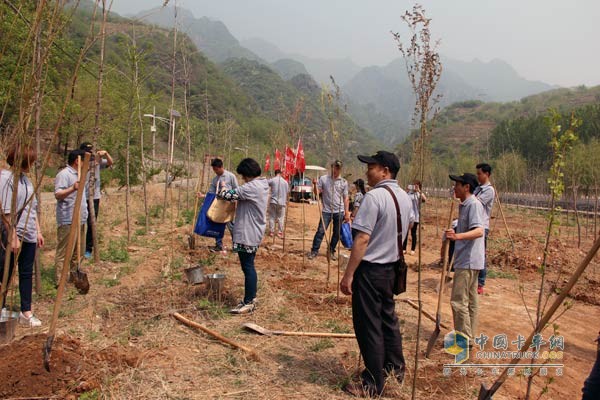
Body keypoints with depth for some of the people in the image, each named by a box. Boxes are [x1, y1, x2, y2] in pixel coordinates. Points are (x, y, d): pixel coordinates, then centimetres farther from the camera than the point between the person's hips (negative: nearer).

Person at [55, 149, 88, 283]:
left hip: (80, 220, 10)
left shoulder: (79, 174, 18)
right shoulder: (64, 174, -11)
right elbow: (57, 195, -23)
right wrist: (72, 188, -36)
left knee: (79, 251, 16)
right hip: (67, 221, -10)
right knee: (63, 252, -4)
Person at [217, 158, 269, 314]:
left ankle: (248, 303, 4)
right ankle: (251, 298, 25)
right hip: (254, 232, 10)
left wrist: (222, 191, 4)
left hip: (247, 234, -10)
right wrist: (230, 192, 7)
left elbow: (229, 195, -17)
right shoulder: (262, 184, 11)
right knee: (249, 266, 16)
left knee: (247, 267, -3)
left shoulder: (252, 187, -21)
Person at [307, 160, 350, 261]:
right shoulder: (323, 179, 0)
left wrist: (347, 213, 2)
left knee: (337, 233, 9)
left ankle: (331, 251, 24)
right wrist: (315, 185, -20)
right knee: (321, 231, -5)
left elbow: (345, 198, 6)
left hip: (339, 211, 2)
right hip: (326, 211, -2)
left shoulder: (344, 182, 4)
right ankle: (314, 250, 5)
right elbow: (317, 192, 0)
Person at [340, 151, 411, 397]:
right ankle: (395, 370, 36)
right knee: (388, 318, 22)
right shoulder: (405, 198, 7)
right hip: (390, 268, 9)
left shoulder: (374, 196, -19)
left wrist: (348, 274, -19)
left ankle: (373, 385, 14)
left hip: (370, 269, -8)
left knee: (368, 326, 3)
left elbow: (362, 240, -23)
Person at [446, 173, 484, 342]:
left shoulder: (474, 204, -17)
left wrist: (457, 236, -43)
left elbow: (479, 231, -31)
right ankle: (468, 337, 25)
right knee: (470, 301, 16)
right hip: (468, 260, 11)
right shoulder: (464, 205, 13)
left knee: (458, 301, -6)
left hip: (468, 261, -11)